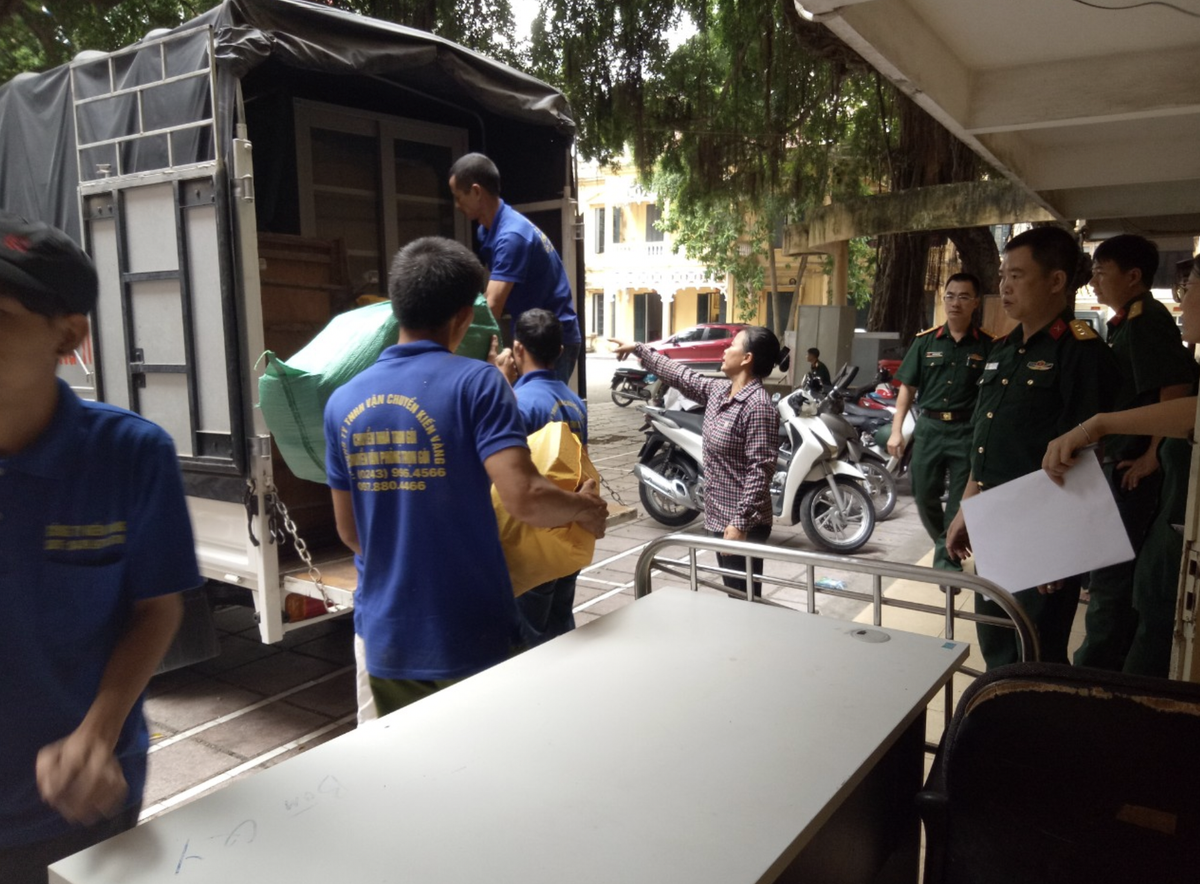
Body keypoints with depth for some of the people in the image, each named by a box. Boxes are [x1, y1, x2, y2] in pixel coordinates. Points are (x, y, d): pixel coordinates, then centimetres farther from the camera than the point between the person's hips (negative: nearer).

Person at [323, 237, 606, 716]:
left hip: (385, 642, 5)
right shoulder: (475, 383, -13)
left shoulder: (343, 402, 2)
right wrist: (586, 508, -4)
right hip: (469, 640, -4)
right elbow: (525, 499, -24)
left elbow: (349, 532, 9)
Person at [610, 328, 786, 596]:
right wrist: (638, 349, 27)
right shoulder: (718, 390, 7)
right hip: (718, 517, 9)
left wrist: (740, 523, -24)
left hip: (742, 524, -9)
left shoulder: (758, 406, -20)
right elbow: (681, 375, 21)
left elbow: (760, 471, -23)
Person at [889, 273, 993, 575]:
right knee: (924, 496, 11)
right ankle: (943, 545, 35)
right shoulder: (926, 341, 5)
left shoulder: (987, 345, -1)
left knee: (959, 502, 1)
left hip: (967, 431, -2)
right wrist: (896, 430, 1)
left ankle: (948, 560, 12)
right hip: (929, 427, 2)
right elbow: (907, 388, 7)